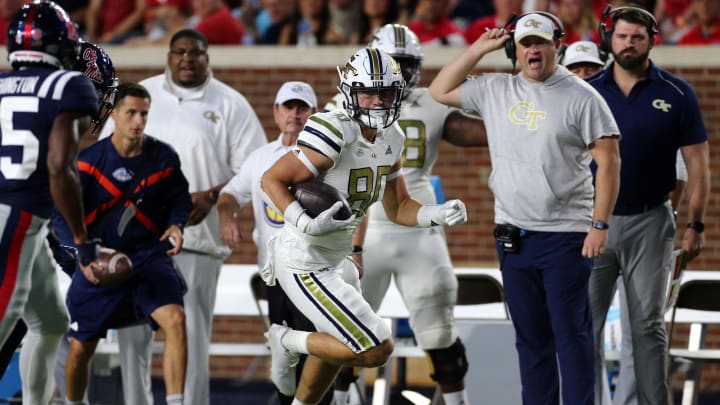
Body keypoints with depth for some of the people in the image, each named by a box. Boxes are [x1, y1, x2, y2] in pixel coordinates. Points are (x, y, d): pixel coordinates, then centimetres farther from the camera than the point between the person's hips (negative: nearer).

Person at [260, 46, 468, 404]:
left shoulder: (391, 141, 1)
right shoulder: (335, 136, -25)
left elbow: (399, 209, 11)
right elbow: (272, 179, -21)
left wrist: (440, 214, -7)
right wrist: (306, 223, -34)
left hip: (331, 262, 10)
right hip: (304, 265, -10)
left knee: (335, 351, 30)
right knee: (376, 350, -13)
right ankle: (289, 343, 7)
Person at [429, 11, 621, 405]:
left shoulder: (581, 97, -5)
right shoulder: (495, 91, 9)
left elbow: (609, 162, -7)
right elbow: (440, 91, 19)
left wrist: (599, 225, -13)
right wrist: (478, 49, 9)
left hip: (566, 237, -5)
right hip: (513, 236, 5)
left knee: (571, 334, -6)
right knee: (530, 337, 10)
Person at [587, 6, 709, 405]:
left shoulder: (676, 94, -2)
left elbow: (697, 163, 0)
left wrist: (694, 225, -6)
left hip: (649, 222, -2)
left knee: (648, 325, 2)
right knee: (586, 324, 1)